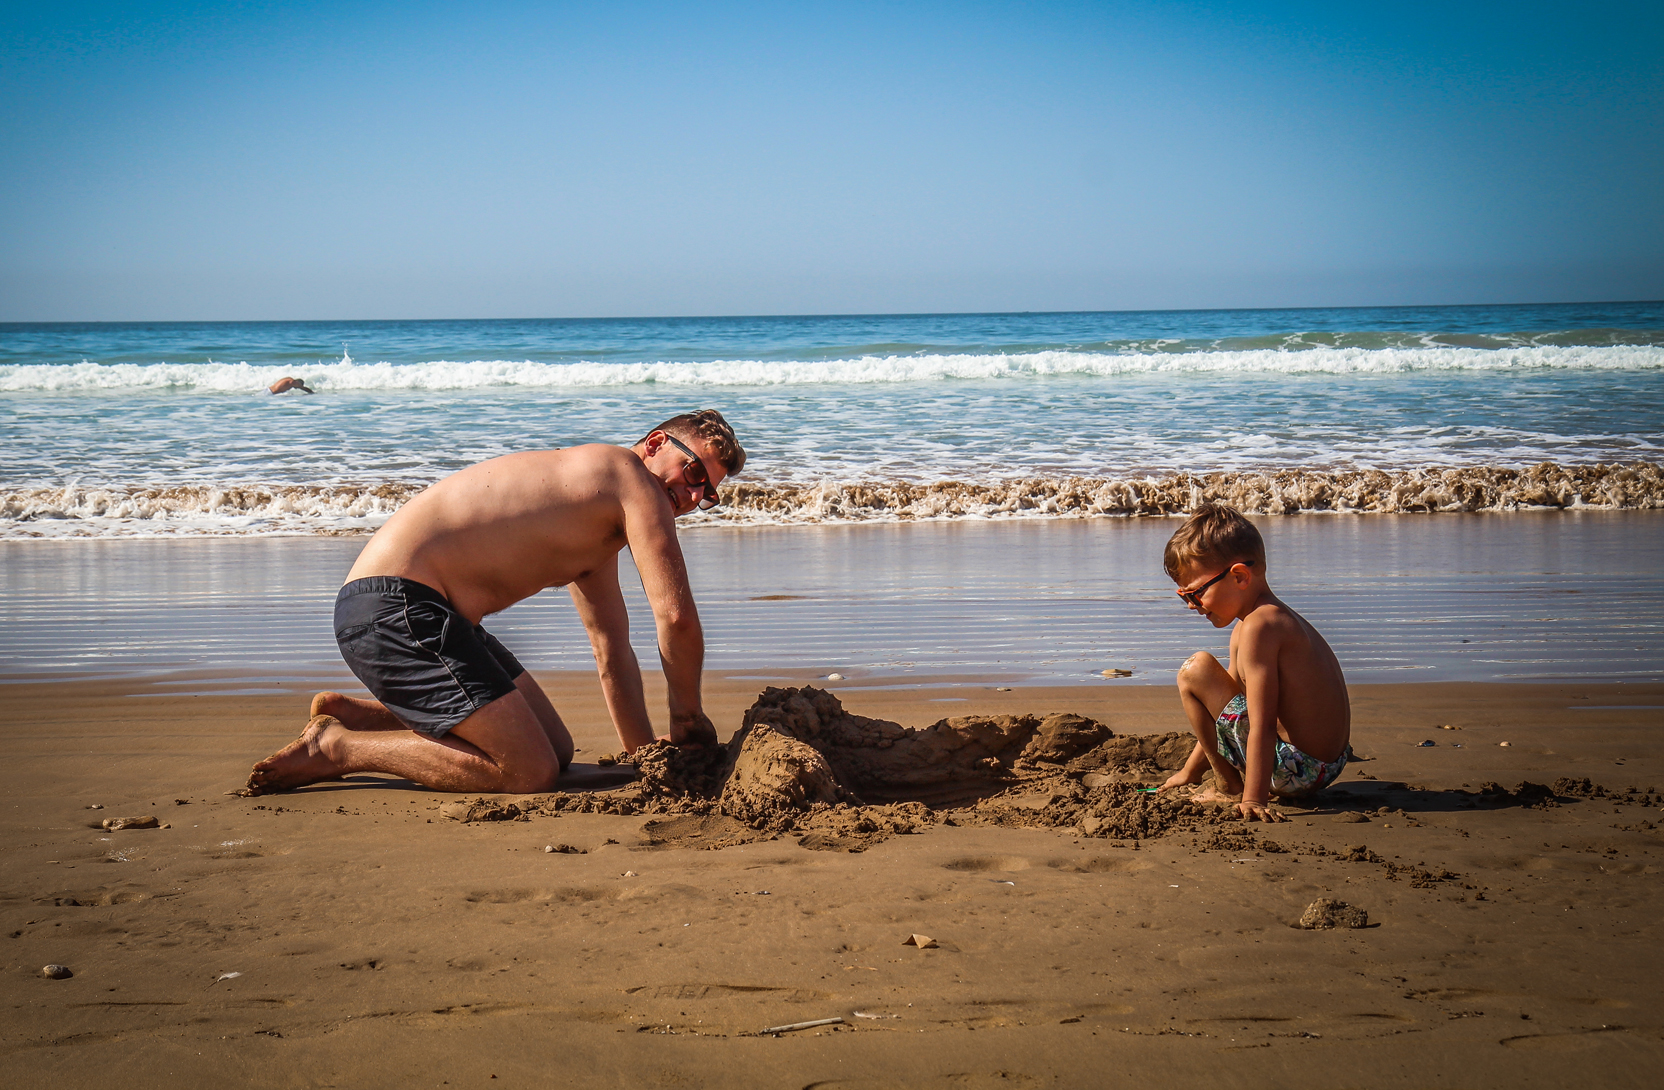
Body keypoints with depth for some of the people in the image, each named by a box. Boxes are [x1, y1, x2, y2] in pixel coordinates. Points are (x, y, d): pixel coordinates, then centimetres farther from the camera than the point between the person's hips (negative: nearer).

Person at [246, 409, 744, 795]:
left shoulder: (600, 537, 25)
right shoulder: (629, 474, -6)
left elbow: (612, 651, 26)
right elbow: (676, 616, -11)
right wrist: (688, 715, 4)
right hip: (394, 608, -11)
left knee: (555, 749, 15)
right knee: (528, 771, -17)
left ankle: (353, 713, 16)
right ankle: (335, 747, -7)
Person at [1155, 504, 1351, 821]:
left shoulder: (1258, 627, -17)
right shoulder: (1278, 617, 16)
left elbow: (1261, 724, -23)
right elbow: (1223, 713, 23)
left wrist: (1253, 799, -25)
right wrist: (1189, 772, 28)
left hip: (1293, 769, -11)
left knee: (1195, 670, -9)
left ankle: (1228, 787, -1)